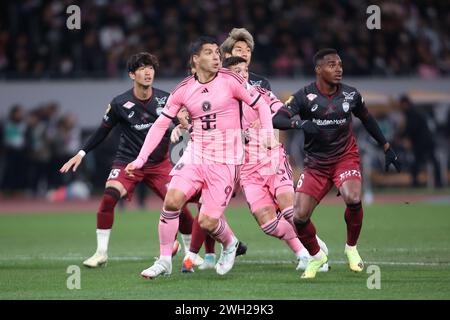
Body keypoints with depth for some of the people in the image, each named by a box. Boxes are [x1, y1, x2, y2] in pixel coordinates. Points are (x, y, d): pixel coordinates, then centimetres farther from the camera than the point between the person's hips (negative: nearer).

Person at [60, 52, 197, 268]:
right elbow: (103, 131, 3)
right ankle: (101, 252, -11)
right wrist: (81, 154, -1)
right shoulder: (120, 104, -9)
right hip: (127, 161, -1)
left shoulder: (164, 99, -6)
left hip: (159, 162, 1)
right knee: (109, 197, -23)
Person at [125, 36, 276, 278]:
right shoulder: (183, 90, 1)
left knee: (208, 222, -7)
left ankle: (230, 244, 28)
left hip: (225, 160, -3)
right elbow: (161, 124, 7)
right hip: (195, 155, 3)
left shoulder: (230, 81, -7)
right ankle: (164, 261, -5)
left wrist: (268, 134, -12)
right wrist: (140, 159, 1)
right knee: (172, 199, -20)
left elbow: (260, 105, 2)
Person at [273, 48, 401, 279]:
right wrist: (300, 123, -42)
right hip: (316, 163, 0)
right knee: (300, 217, -11)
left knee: (353, 199, -28)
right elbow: (277, 120, -22)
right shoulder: (304, 96, -11)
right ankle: (316, 256, 18)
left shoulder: (351, 95, -3)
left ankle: (351, 247, -2)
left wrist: (387, 148, 19)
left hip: (345, 157, 0)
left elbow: (367, 120, 16)